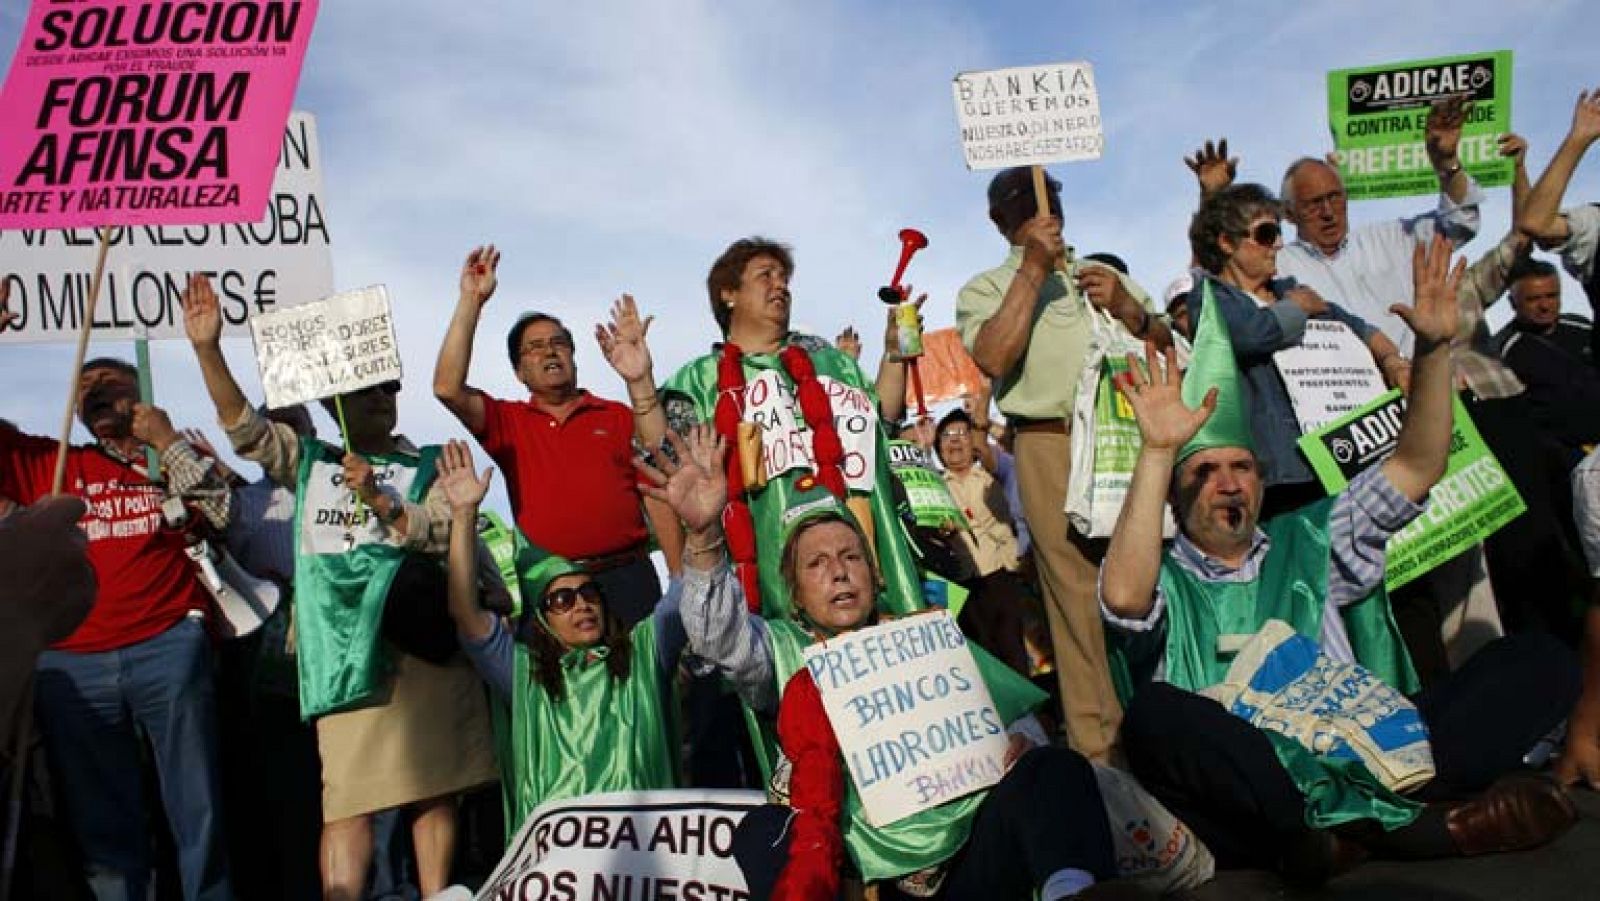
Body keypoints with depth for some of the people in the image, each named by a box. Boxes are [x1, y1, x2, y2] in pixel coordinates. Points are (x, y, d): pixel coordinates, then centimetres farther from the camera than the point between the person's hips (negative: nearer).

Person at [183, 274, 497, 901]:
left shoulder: (428, 465, 12)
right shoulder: (309, 461, 17)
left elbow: (444, 532, 0)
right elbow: (244, 426, 6)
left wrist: (380, 500, -14)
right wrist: (207, 348, -6)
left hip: (420, 637, 0)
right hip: (346, 644, 0)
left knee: (435, 789, 4)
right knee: (347, 797, -5)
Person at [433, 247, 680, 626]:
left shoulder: (619, 417, 12)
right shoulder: (509, 423, 14)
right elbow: (448, 389, -2)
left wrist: (681, 577, -2)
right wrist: (472, 299, -1)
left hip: (626, 576, 0)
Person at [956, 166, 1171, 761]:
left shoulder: (1108, 275, 26)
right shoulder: (986, 289, 13)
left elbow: (1167, 347, 17)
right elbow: (994, 358, -9)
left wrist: (1128, 310, -3)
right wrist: (1033, 270, -7)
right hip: (1053, 447, -3)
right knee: (1082, 597, -6)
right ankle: (1101, 749, 1)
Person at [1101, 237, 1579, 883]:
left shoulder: (1306, 543, 22)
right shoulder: (1166, 582, 7)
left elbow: (1416, 466, 15)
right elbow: (1123, 596, -19)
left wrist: (1433, 349, 2)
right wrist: (1157, 450, -22)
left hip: (1363, 767, 5)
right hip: (1250, 799, -5)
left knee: (1540, 662, -8)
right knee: (1156, 715, -37)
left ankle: (1394, 819, -28)